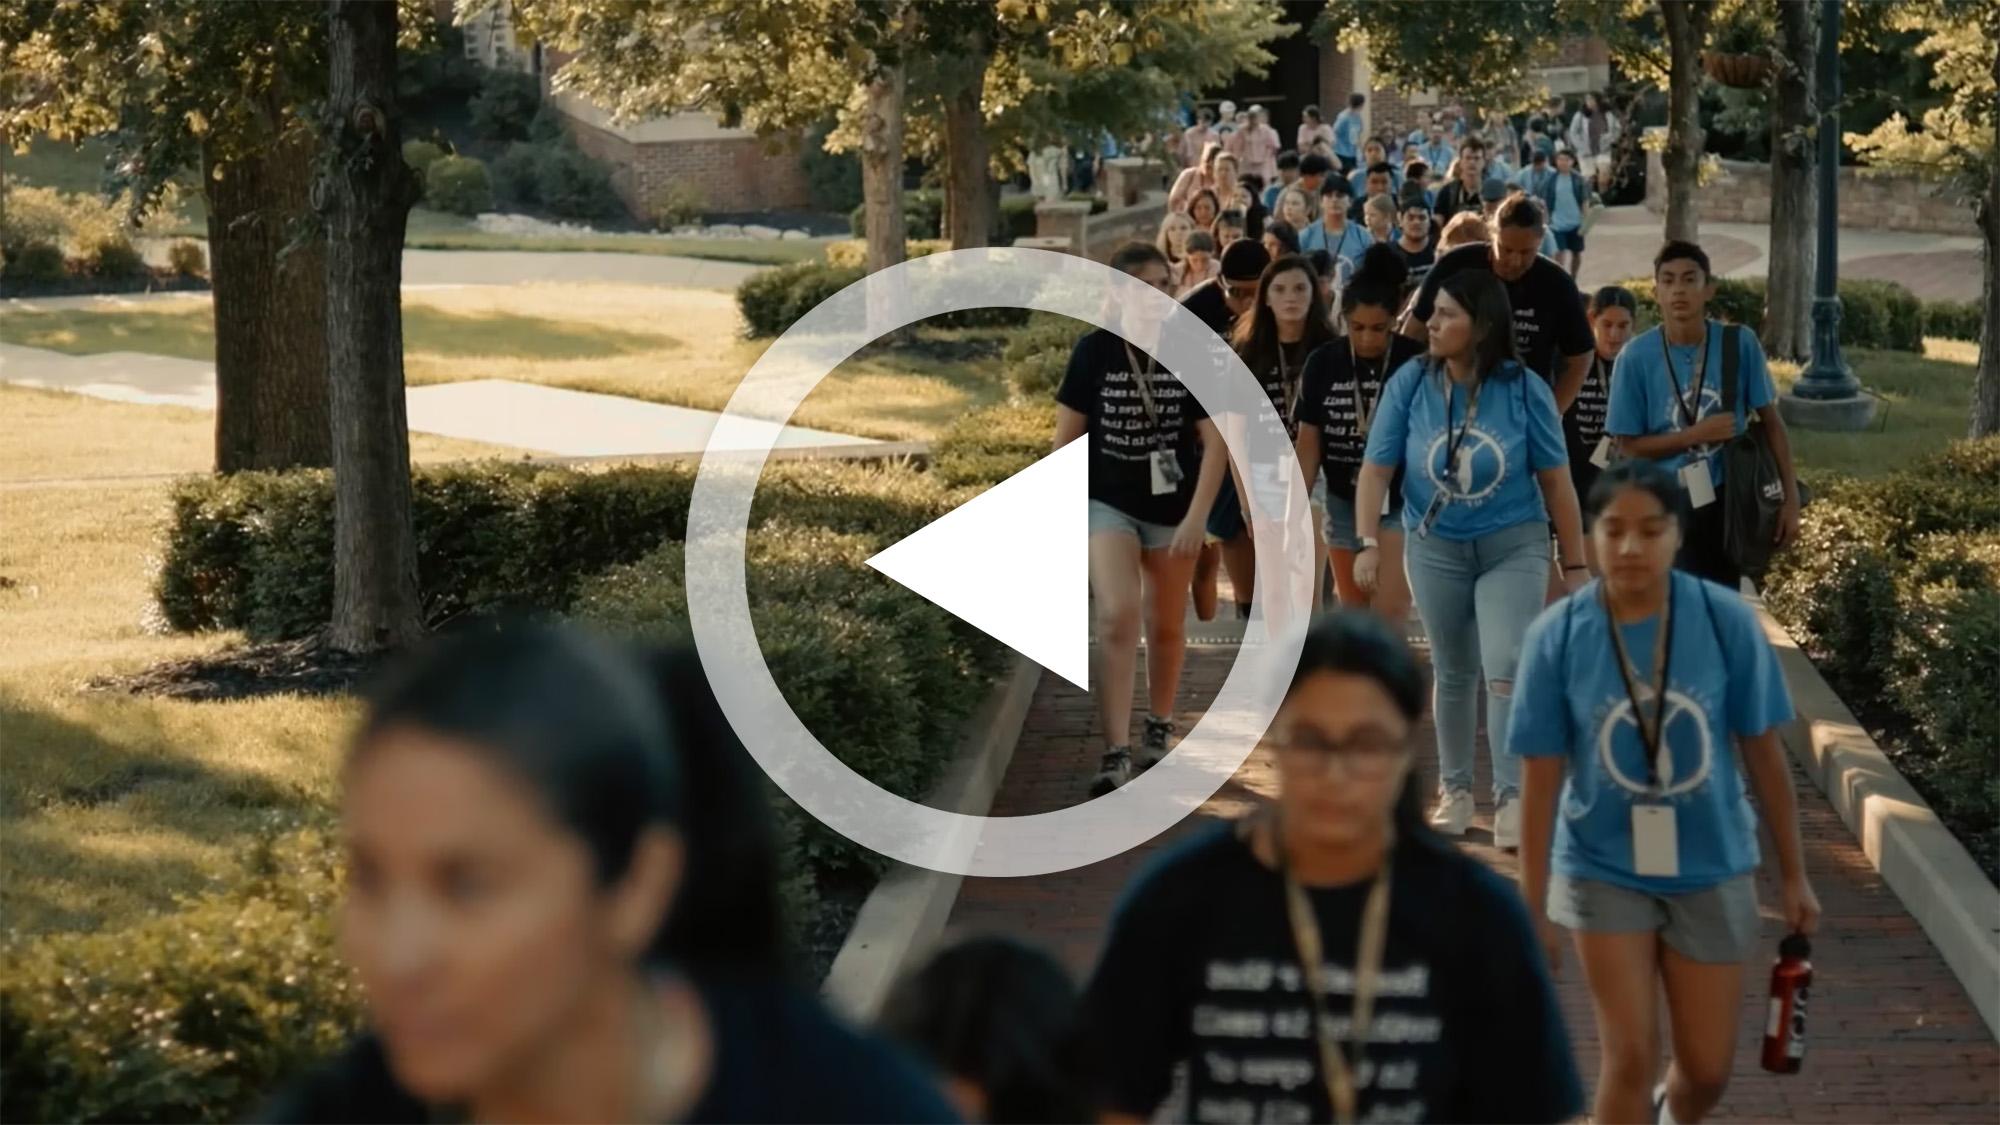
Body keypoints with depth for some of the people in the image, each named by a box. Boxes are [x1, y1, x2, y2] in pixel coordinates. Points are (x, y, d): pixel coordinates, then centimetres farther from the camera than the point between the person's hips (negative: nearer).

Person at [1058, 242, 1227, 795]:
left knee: (1166, 625, 13)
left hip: (1172, 508, 1)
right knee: (1117, 617, -16)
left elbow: (1214, 443, -5)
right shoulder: (1094, 351, -6)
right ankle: (1116, 752, -16)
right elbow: (1066, 439, 2)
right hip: (1108, 503, -1)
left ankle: (1159, 728, 36)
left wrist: (1196, 518, -12)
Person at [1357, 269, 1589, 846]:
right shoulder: (1411, 383, -9)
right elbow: (1377, 470, -7)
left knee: (1506, 672, -13)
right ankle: (1455, 791, 27)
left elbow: (1555, 479, -6)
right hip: (1436, 548, 2)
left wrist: (1575, 565, -2)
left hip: (1513, 546, -2)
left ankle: (1511, 797, -7)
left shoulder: (1524, 390, -12)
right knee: (1453, 674, 12)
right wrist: (1369, 543, -19)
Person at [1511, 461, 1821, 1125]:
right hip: (1603, 872, -1)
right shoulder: (1557, 636, -15)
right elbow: (1542, 778, -8)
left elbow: (1763, 752, -3)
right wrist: (1533, 908, -6)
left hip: (1711, 871, 1)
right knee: (1630, 1058, -3)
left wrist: (1793, 874, 3)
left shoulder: (1727, 621, -14)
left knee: (1707, 1069, 10)